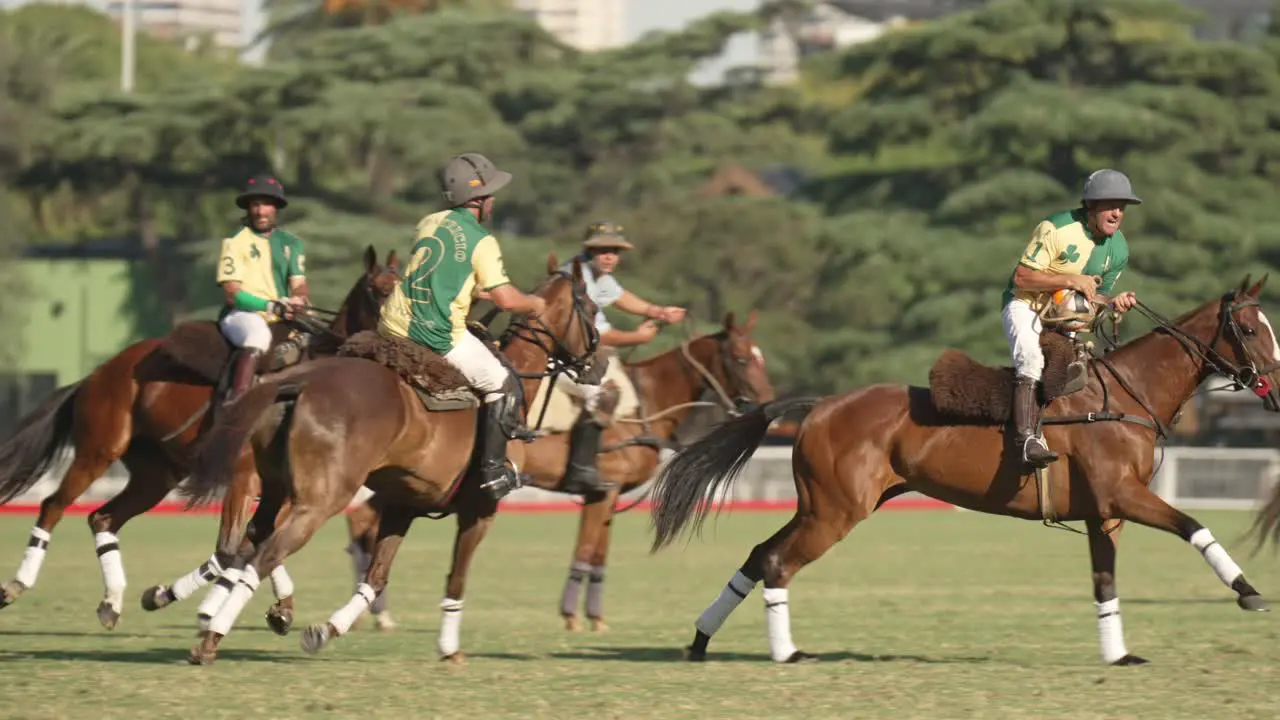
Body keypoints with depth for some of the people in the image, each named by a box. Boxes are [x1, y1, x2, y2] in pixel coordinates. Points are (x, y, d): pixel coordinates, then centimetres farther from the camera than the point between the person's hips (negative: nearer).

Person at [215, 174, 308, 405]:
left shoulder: (291, 243, 16)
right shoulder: (235, 242, 3)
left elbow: (299, 285, 9)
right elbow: (232, 294, -6)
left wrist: (298, 300, -17)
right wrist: (272, 306, -19)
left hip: (283, 318, 5)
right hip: (241, 315, -5)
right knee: (258, 332, -39)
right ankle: (236, 399, -51)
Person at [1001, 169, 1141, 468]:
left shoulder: (1118, 249, 0)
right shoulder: (1056, 229, -20)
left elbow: (1095, 295, 10)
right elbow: (1021, 278, -21)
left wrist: (1114, 302, -14)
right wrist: (1069, 280, -28)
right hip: (1027, 307, -8)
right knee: (1031, 359, -32)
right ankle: (1028, 437, -40)